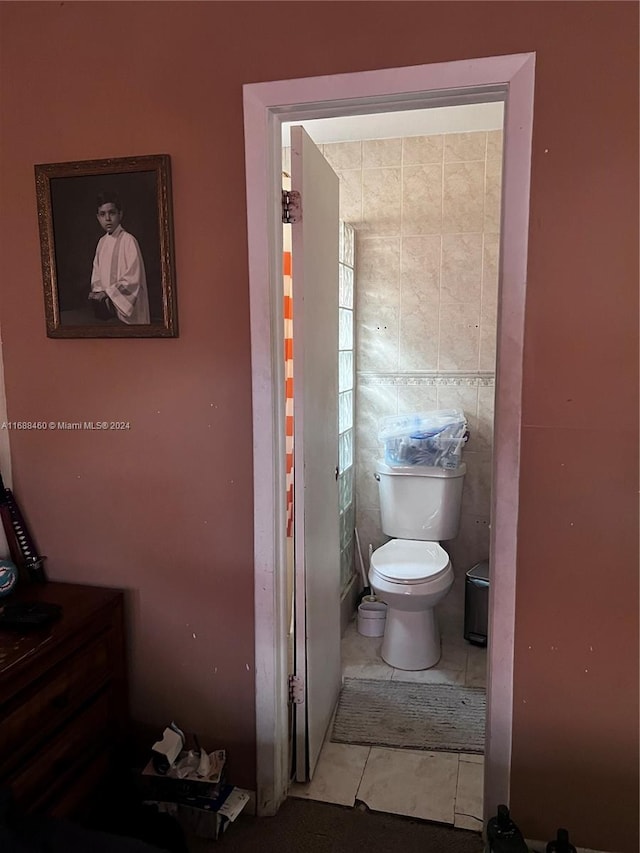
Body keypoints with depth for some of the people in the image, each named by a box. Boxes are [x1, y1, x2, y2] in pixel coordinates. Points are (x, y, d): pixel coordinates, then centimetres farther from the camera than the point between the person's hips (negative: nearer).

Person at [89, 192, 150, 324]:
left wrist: (107, 293, -15)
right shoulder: (102, 242, 10)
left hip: (127, 309, -6)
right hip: (106, 305, 6)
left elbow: (132, 279, -16)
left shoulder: (128, 240, -11)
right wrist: (97, 292, -4)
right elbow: (97, 272, 15)